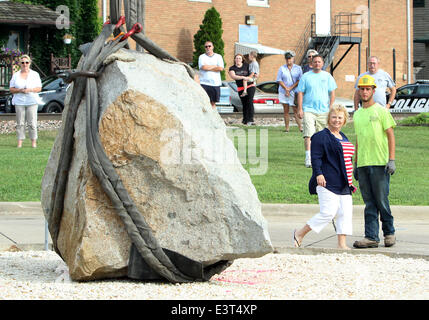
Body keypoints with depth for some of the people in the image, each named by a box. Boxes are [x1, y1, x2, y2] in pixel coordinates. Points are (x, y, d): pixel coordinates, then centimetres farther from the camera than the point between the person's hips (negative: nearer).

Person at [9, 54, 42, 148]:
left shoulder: (35, 74, 8)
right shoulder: (15, 75, 11)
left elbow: (39, 88, 4)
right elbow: (11, 89, 8)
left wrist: (30, 90, -14)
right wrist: (19, 90, -11)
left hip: (32, 102, -1)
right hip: (19, 102, 1)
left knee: (32, 123, -5)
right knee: (20, 123, -3)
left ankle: (34, 142, 0)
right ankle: (19, 143, -1)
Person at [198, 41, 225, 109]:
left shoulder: (218, 56, 12)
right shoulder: (202, 57, 8)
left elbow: (221, 68, -4)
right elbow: (203, 67, -10)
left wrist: (208, 68, -3)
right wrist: (215, 66, -2)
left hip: (215, 83, 2)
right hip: (204, 82, -2)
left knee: (213, 103, 5)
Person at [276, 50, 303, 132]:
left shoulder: (298, 68, 5)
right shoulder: (282, 68, 8)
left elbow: (299, 80, -2)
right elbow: (279, 80, 2)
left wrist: (290, 88, -11)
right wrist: (286, 89, -10)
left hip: (294, 92, -1)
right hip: (284, 92, 1)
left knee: (296, 110, -7)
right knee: (286, 110, 2)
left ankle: (300, 127, -10)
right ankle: (286, 128, 5)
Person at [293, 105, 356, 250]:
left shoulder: (343, 137, 20)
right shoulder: (321, 136, -7)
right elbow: (315, 158, -14)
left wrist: (349, 180, 27)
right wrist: (319, 174, -25)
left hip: (343, 184, 8)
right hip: (327, 183, -8)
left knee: (345, 213, 0)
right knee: (328, 212, -12)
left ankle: (342, 244, 4)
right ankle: (299, 234, 1)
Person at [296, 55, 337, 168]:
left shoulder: (327, 76, 9)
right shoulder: (305, 77, 3)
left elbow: (332, 93, 11)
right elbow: (300, 93, 3)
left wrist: (331, 108, 3)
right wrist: (300, 109, -5)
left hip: (323, 111, 3)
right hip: (308, 109, -3)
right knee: (308, 134, -14)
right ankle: (308, 158, -18)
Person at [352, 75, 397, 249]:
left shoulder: (381, 111, -1)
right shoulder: (357, 114, 17)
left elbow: (390, 135, -4)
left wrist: (391, 160, -12)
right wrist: (355, 164, 19)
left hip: (380, 163, -5)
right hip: (363, 164, 5)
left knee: (381, 200, -3)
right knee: (369, 203, 3)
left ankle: (389, 233, 12)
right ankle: (371, 237, 2)